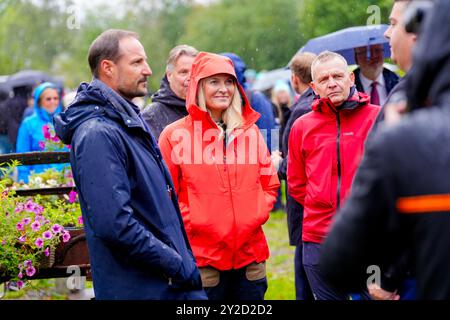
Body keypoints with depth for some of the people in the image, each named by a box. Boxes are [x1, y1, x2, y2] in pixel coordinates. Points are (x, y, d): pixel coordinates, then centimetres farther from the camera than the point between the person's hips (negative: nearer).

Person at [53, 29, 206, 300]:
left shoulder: (131, 121, 13)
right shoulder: (98, 134, -18)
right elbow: (115, 224, -26)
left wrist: (185, 261, 12)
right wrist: (179, 267, -18)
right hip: (139, 289, -9)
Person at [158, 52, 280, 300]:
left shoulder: (250, 130, 10)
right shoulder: (175, 134, -2)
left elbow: (270, 184, 16)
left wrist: (257, 215, 3)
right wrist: (191, 223, -9)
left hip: (250, 254, 4)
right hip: (202, 258, -4)